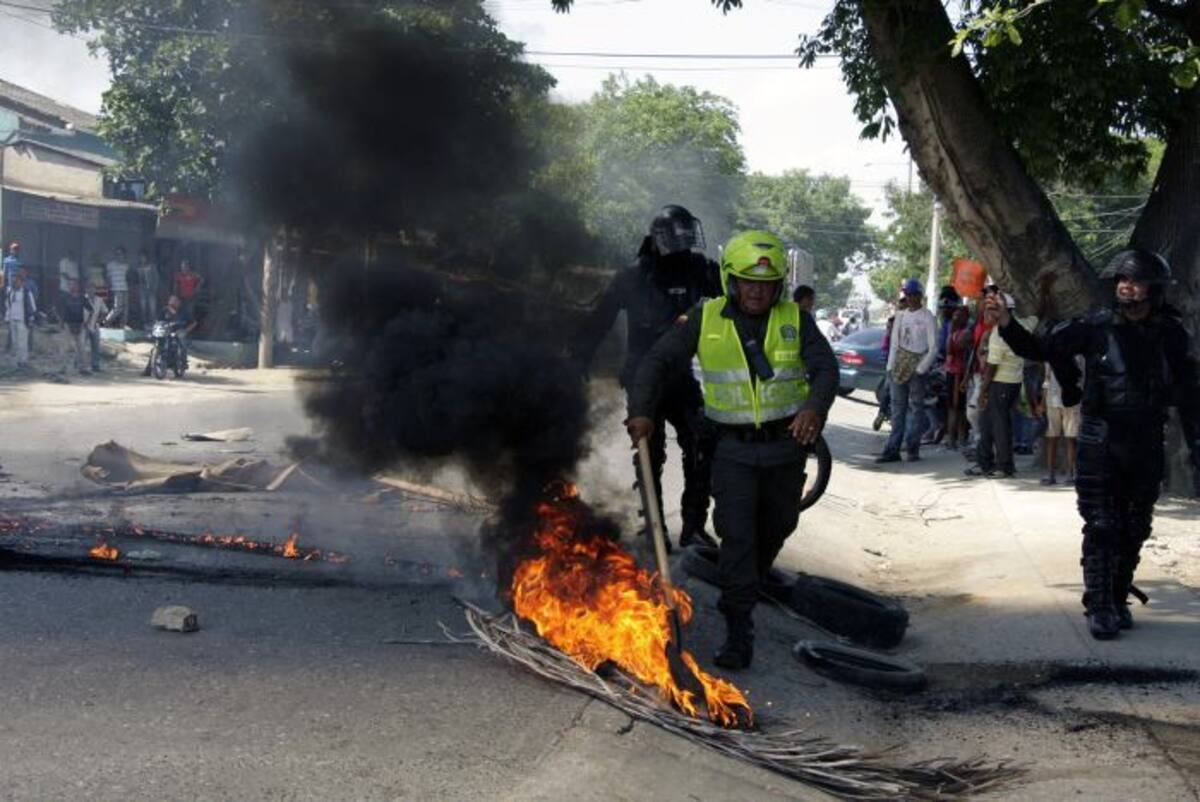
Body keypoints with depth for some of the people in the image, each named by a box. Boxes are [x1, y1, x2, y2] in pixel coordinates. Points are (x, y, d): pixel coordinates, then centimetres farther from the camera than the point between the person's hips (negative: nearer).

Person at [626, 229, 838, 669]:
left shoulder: (795, 320, -2)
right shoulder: (706, 319, -4)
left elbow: (825, 368, -12)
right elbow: (659, 361, -4)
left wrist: (815, 407, -34)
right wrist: (641, 410, -21)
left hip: (785, 446, 2)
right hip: (734, 448, -2)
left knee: (774, 530, 16)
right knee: (737, 535, -12)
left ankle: (742, 594, 43)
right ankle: (739, 633, -10)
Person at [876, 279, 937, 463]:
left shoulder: (927, 317, -3)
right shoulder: (900, 315, 13)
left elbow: (933, 348, -7)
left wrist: (920, 369, -12)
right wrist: (891, 367, 5)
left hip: (917, 367, -5)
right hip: (899, 365, 5)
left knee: (915, 407, -2)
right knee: (897, 407, 4)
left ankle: (913, 448, 3)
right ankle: (893, 449, 4)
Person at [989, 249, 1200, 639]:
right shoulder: (1095, 326, -5)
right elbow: (1040, 348, -2)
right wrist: (1008, 325, -17)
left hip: (1146, 446, 2)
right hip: (1100, 442, -2)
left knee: (1134, 530, 10)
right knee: (1101, 527, -4)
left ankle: (1119, 600, 23)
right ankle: (1099, 607, 0)